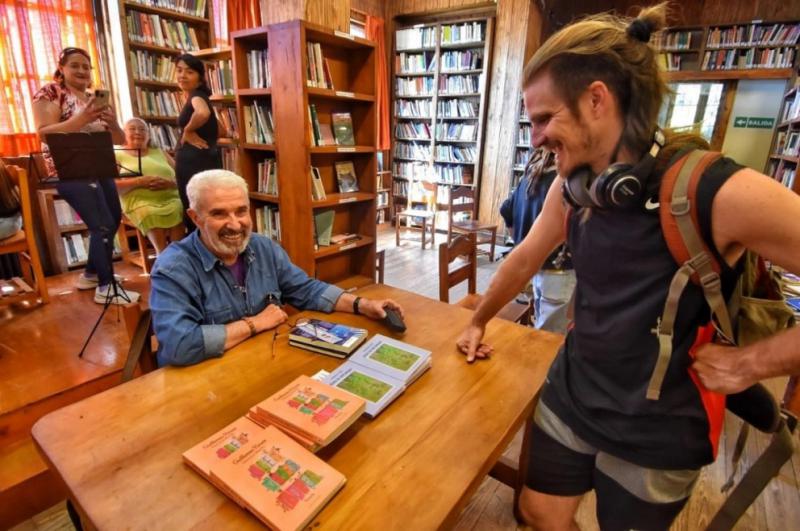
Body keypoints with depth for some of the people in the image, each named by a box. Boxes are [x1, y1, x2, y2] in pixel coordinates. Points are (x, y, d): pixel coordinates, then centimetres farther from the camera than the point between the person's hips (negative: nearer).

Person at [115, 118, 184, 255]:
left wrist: (170, 183, -6)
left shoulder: (159, 153, 26)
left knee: (178, 215, -32)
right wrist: (138, 182, -12)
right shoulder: (117, 156, 17)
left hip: (171, 200, 2)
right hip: (141, 203, -2)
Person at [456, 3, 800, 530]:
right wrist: (477, 322, 15)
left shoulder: (721, 193, -26)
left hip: (655, 433, -4)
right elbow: (524, 260, 6)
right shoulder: (574, 185, -7)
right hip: (569, 397, 5)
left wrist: (752, 360, -19)